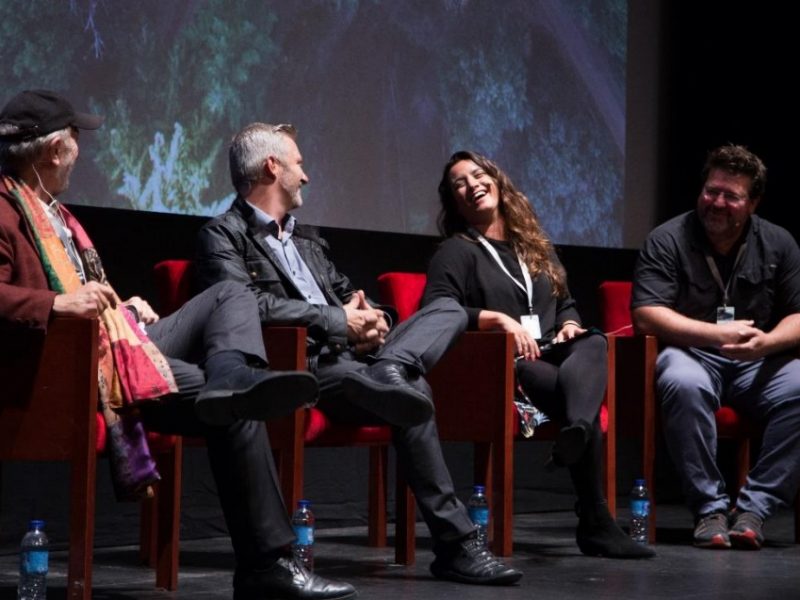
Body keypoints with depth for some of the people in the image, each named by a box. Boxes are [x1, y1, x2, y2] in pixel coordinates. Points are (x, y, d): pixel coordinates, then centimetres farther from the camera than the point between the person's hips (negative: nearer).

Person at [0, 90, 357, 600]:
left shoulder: (48, 208, 23)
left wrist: (121, 304, 15)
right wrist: (58, 302, -35)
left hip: (126, 335, 10)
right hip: (88, 359, -10)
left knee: (231, 296, 2)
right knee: (239, 414, -17)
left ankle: (230, 379, -34)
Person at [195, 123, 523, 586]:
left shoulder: (308, 239, 30)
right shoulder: (223, 236, 2)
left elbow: (347, 294, 28)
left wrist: (367, 318, 1)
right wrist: (339, 321, -13)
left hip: (351, 355, 8)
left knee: (449, 310, -7)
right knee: (413, 397, -32)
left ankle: (389, 369, -36)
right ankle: (456, 545, -24)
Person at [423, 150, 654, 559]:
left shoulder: (536, 246, 26)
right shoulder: (457, 251, 7)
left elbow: (566, 305, 29)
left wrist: (569, 325, 3)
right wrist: (498, 319, -22)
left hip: (550, 357, 5)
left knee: (593, 343, -33)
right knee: (582, 395, -33)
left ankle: (575, 433, -63)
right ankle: (595, 522, -41)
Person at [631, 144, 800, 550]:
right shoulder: (668, 241, -3)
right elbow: (646, 316, -12)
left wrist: (767, 342, -18)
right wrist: (718, 335, -20)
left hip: (757, 363, 3)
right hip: (691, 354, -3)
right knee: (684, 384, -39)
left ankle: (754, 508, -21)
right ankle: (709, 508, -26)